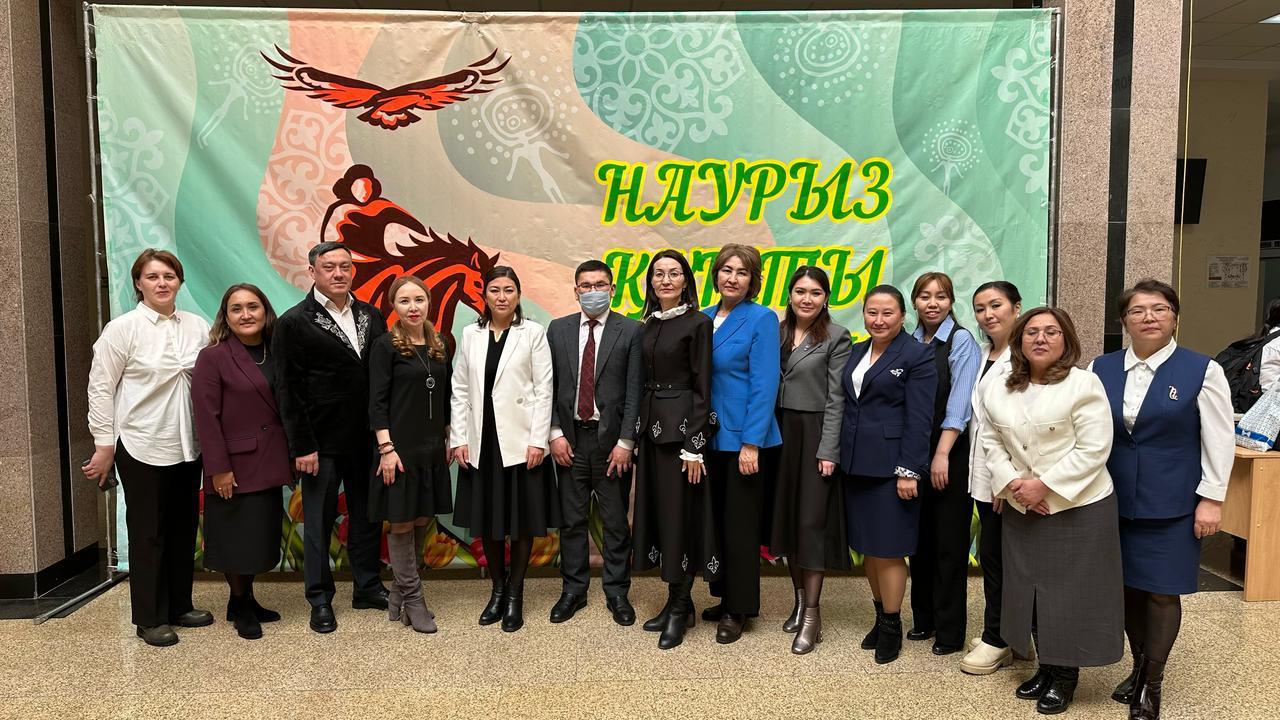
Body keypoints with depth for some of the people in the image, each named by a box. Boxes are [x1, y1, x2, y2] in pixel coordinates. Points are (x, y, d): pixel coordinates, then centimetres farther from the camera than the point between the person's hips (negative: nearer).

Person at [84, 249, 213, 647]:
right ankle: (150, 618, 17)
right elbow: (100, 387, -5)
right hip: (142, 446, -4)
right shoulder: (123, 328, -7)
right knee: (148, 532, 6)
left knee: (184, 527, 13)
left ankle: (180, 605, 28)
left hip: (187, 445, 4)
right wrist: (104, 445, -6)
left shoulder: (198, 326, 2)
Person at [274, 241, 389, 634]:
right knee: (319, 521, 7)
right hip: (322, 443, -4)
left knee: (367, 516, 14)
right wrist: (302, 447, -11)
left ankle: (367, 587, 29)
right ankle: (320, 599, 20)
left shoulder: (371, 316, 7)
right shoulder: (295, 322, -6)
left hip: (367, 439, 5)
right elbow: (290, 391, -8)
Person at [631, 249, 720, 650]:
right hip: (650, 425, 7)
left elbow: (702, 388, -11)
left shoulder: (698, 323, -7)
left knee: (679, 513, -2)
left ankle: (679, 609, 10)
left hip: (681, 426, -7)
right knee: (657, 511, 10)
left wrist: (694, 447, -15)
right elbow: (643, 381, 14)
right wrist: (637, 433, 10)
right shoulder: (648, 325, 12)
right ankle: (678, 602, 22)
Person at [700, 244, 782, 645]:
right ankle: (726, 597, 29)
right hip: (709, 437, 6)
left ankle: (739, 610, 18)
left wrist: (751, 443, -18)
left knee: (740, 524, 4)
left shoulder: (761, 319, -9)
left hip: (743, 438, -6)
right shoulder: (704, 319, 8)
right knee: (716, 520, 14)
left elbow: (764, 385, -14)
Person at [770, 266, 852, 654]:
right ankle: (800, 600, 24)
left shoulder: (836, 338, -6)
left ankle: (812, 615, 5)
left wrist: (828, 450, -14)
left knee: (812, 521, -3)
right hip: (781, 433, 5)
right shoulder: (777, 332, 9)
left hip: (815, 434, -5)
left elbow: (836, 399, -9)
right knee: (786, 517, 10)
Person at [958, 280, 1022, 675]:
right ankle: (1001, 633, 25)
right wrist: (981, 470, 11)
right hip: (984, 474, 8)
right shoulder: (983, 354, 14)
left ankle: (997, 641, 13)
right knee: (993, 555, 14)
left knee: (995, 555, -1)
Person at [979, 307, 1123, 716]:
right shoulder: (998, 391, 6)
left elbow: (1093, 448, -15)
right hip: (1022, 510, 5)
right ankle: (1044, 668, 29)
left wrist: (1044, 485, -18)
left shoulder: (1084, 384, -10)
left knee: (1070, 591, 3)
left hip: (1079, 507, -5)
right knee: (1029, 588, 12)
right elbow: (992, 442, 6)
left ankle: (1065, 677, 21)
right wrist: (1013, 484, -10)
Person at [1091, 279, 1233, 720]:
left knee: (1161, 592, 3)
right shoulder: (1101, 368, 3)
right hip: (1115, 501, 3)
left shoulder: (1202, 370, -5)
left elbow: (1219, 441, -3)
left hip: (1171, 505, -3)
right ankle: (1139, 669, 29)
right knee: (1128, 586, 11)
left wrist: (1211, 499, -6)